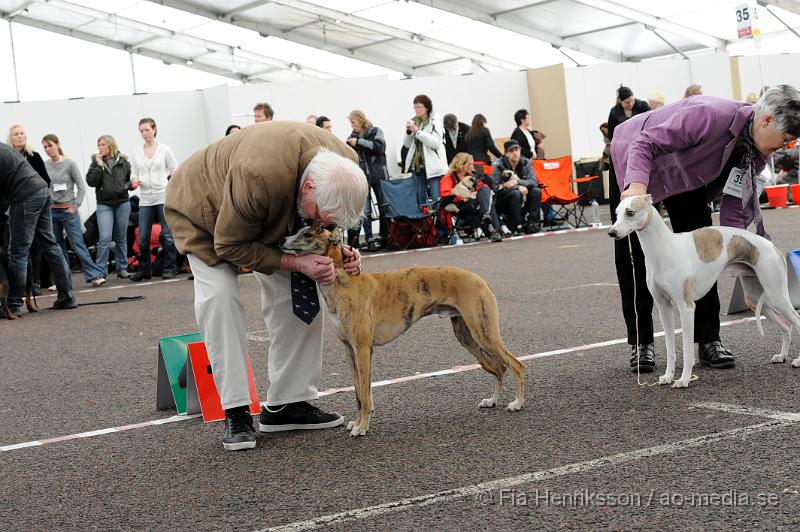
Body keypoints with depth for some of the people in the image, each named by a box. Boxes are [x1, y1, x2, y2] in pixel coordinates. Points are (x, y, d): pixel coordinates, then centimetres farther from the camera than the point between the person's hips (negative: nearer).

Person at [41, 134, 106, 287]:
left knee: (78, 245, -9)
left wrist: (75, 206, -8)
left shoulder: (69, 164, -5)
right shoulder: (44, 166, 3)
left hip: (68, 210, -3)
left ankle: (95, 275, -9)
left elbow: (81, 187, -3)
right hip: (51, 211, 4)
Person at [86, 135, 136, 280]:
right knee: (105, 239, -11)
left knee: (121, 239, 9)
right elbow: (91, 182, -9)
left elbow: (130, 179, 18)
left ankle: (122, 268, 19)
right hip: (104, 205, -2)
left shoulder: (123, 162, 6)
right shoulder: (96, 162, 3)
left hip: (123, 203, 2)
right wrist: (99, 165, -14)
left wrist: (131, 185, -4)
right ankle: (101, 271, -7)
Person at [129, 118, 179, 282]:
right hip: (145, 199, 3)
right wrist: (135, 180, -9)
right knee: (143, 237, 1)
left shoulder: (164, 150, 2)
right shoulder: (136, 153, 11)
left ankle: (169, 268, 6)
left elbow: (175, 172, 2)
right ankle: (144, 270, 12)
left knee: (167, 235, -2)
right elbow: (133, 173, 14)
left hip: (163, 197, -3)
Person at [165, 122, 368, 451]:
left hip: (272, 217, 6)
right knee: (219, 294, -23)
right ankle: (235, 412, -18)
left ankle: (287, 404, 1)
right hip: (204, 207, -5)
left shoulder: (343, 165, -27)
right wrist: (296, 263, -37)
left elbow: (324, 225, -3)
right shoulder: (257, 175, -47)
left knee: (299, 292, -7)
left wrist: (337, 249, -24)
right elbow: (231, 245, -30)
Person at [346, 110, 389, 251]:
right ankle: (369, 240, -8)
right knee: (365, 210, -8)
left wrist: (359, 142, -15)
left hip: (377, 174, -2)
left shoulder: (375, 132, 3)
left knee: (383, 207, 2)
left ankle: (385, 237, 12)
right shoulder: (352, 136, 13)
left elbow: (379, 147, -14)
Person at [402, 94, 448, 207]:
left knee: (437, 198, -7)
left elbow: (435, 142, -17)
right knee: (420, 198, 9)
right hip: (417, 165, 6)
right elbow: (407, 144, 13)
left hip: (433, 166, -6)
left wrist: (417, 131, -19)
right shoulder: (413, 122, 11)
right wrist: (408, 131, -6)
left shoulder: (435, 121, -5)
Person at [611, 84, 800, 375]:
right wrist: (637, 185, -53)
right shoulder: (710, 114, -38)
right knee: (635, 257, -2)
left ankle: (709, 340, 3)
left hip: (688, 180, 6)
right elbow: (646, 143, -37)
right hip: (636, 160, -6)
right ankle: (641, 343, 7)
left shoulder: (758, 153, -15)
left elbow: (735, 205, -10)